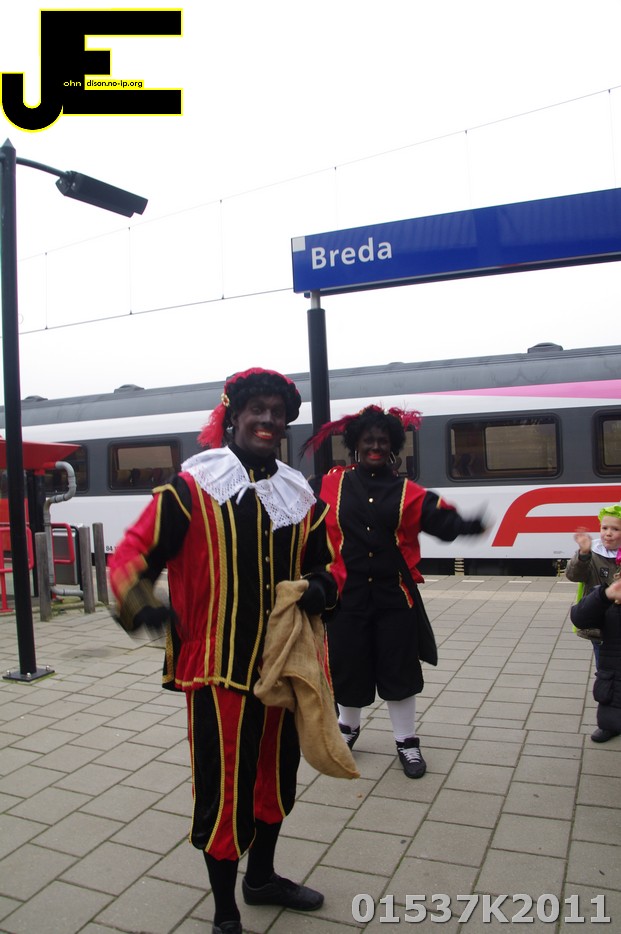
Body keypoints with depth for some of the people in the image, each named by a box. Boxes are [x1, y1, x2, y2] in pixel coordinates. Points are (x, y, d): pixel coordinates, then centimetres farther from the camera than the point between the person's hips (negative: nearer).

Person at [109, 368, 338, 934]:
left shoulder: (302, 498, 5)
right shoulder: (190, 489, -11)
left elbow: (325, 564, 15)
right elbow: (132, 556, -12)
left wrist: (321, 588, -8)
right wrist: (139, 604, -31)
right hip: (218, 670, -5)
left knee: (275, 777, 22)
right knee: (223, 789, 4)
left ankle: (262, 877, 48)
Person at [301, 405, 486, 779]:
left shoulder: (407, 492, -1)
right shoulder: (330, 485, 1)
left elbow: (444, 522, -10)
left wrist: (471, 525, -28)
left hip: (395, 597, 0)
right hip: (347, 596, 0)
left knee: (400, 669, 8)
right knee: (347, 666, 12)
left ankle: (407, 742, 29)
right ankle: (348, 728, 41)